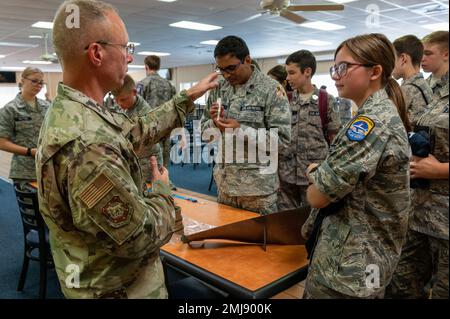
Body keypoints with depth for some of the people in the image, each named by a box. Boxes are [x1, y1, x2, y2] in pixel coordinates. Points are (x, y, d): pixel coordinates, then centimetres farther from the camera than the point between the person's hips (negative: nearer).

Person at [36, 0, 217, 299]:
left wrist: (188, 97, 13)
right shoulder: (86, 143, -35)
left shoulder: (70, 110, -3)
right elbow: (141, 236, -29)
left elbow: (139, 130, 10)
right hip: (119, 287, -9)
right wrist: (162, 191, -10)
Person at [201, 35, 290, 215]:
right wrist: (214, 122, -11)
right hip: (224, 183, 5)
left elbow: (282, 137, -14)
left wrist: (241, 131, -22)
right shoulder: (218, 89, 6)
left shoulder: (271, 89, -9)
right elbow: (205, 129, 11)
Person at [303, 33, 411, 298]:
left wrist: (317, 176, -2)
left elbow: (317, 196, -23)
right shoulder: (386, 113, 8)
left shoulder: (371, 122, -24)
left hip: (348, 261, -9)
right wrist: (324, 172, -1)